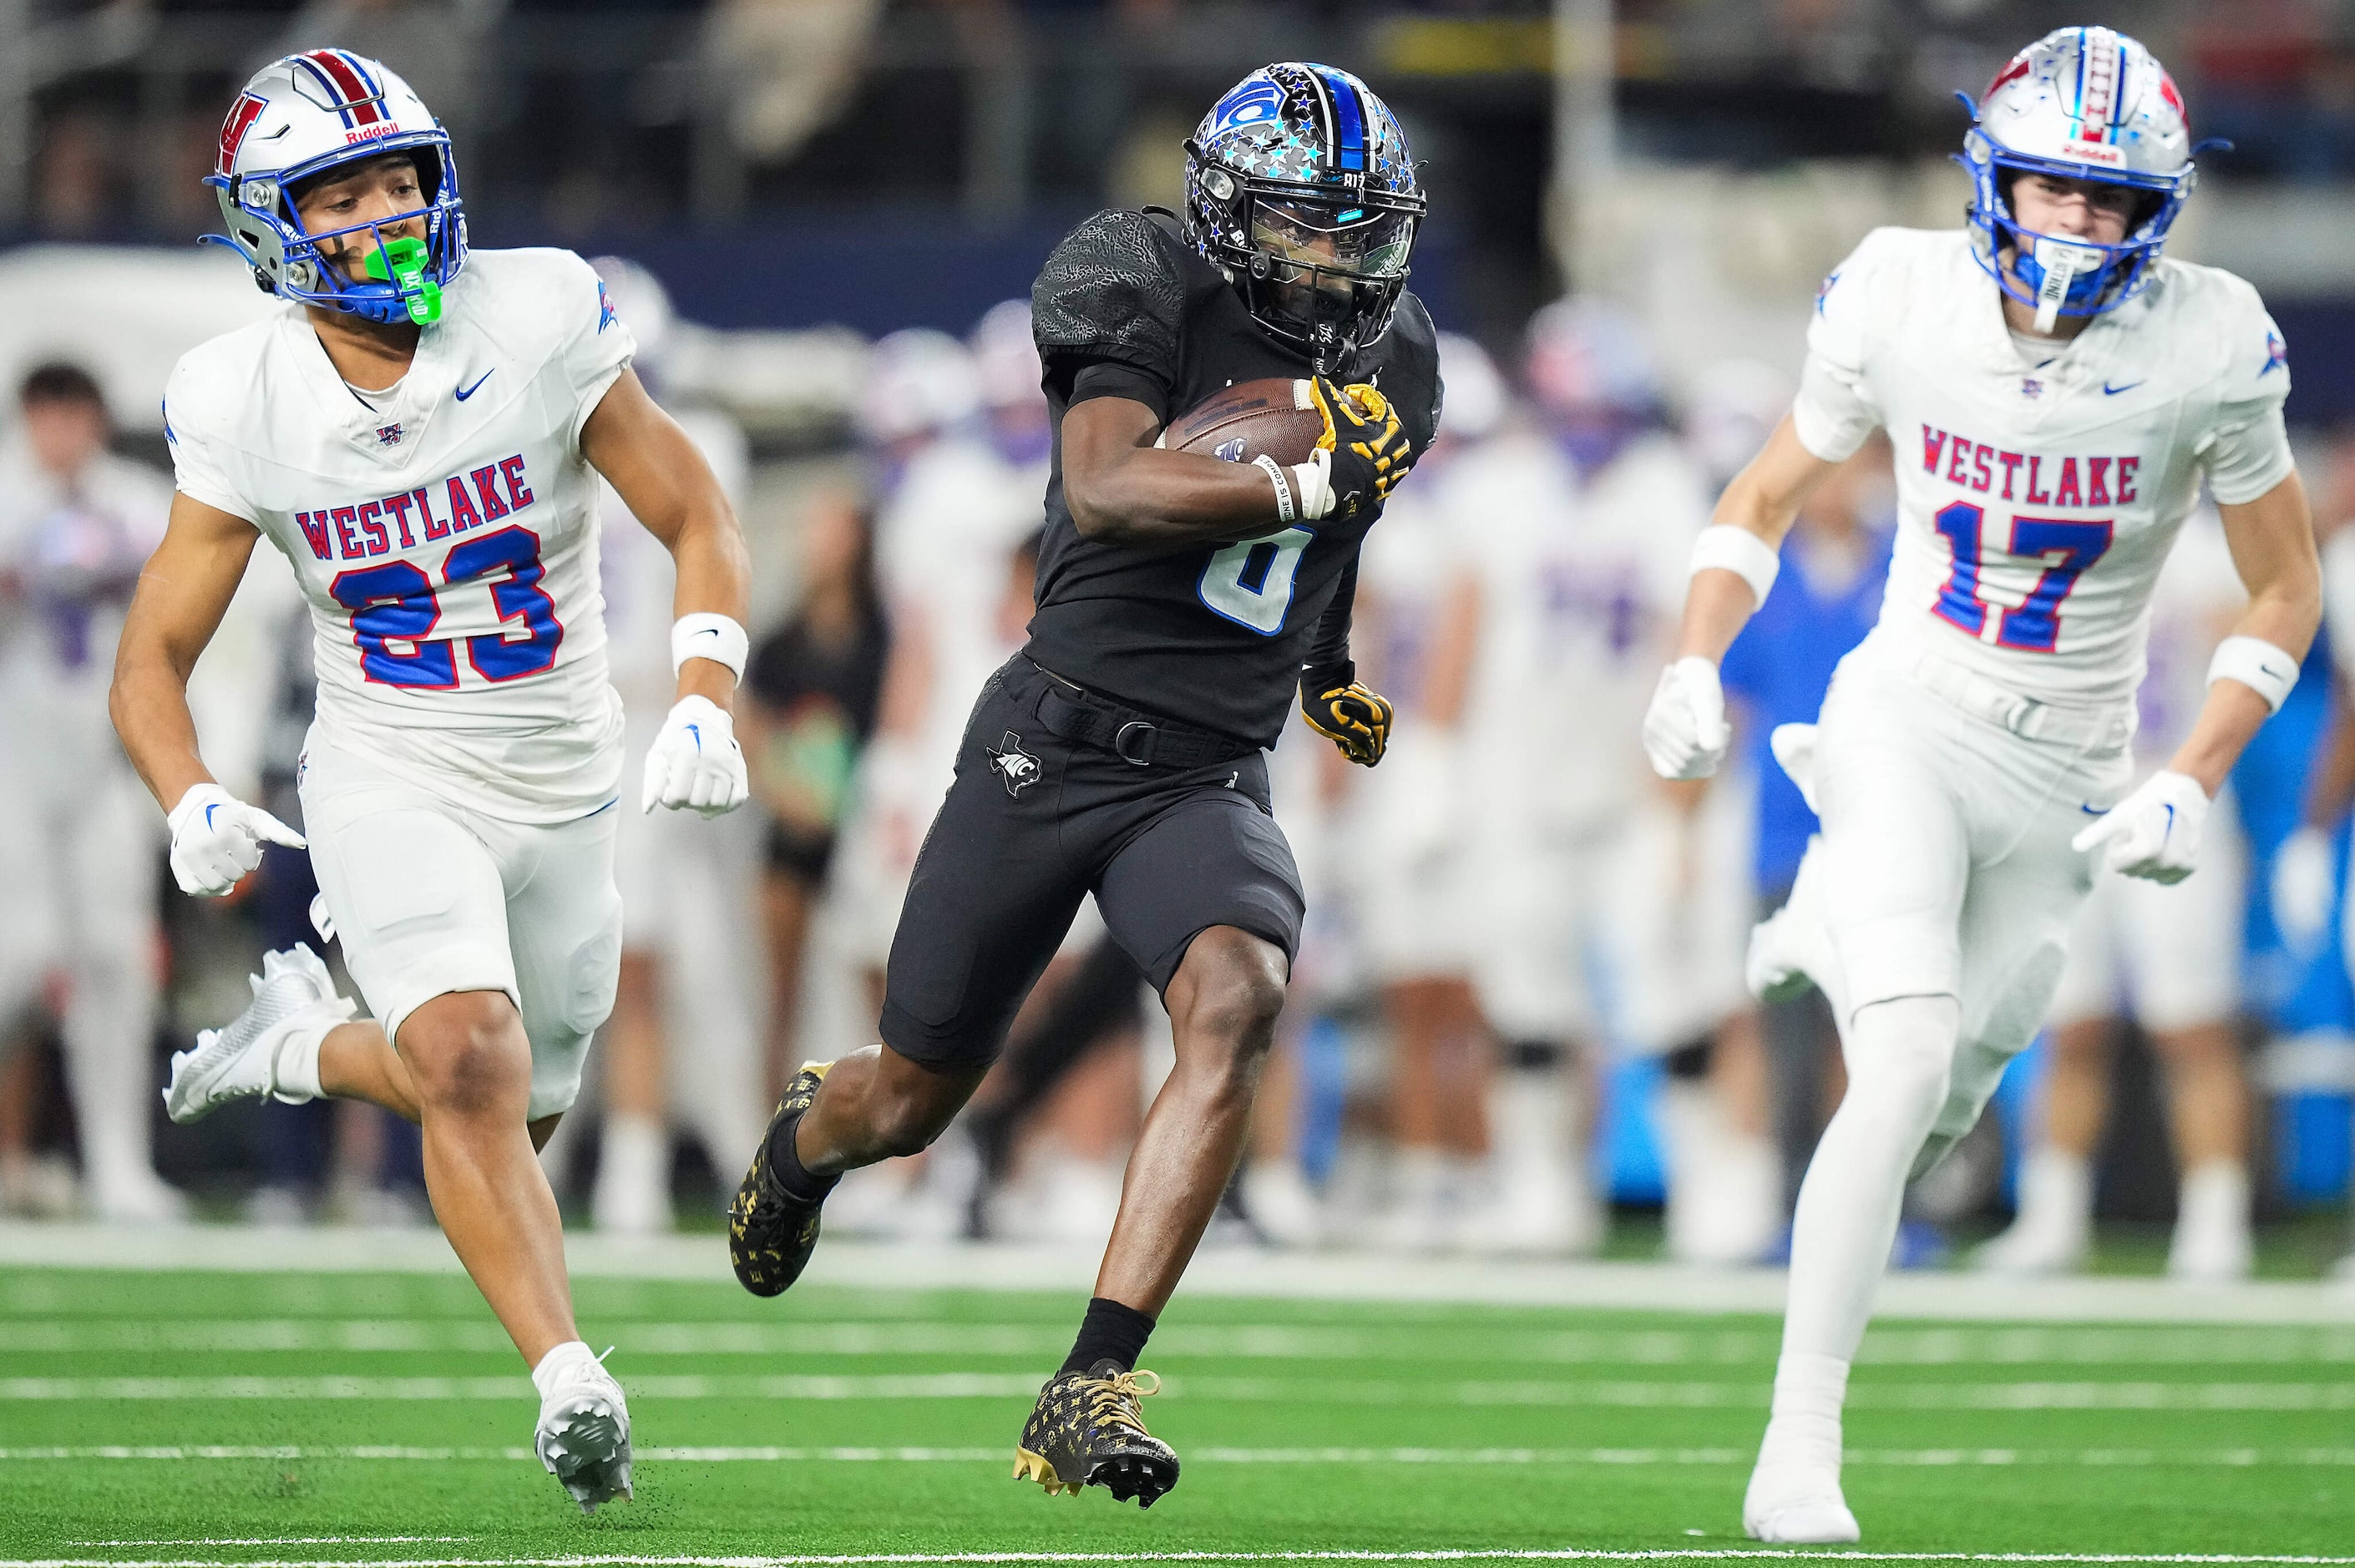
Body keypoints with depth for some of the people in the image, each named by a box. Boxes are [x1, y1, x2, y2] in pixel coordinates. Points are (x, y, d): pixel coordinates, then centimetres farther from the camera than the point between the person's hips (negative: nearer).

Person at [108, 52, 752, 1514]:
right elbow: (157, 655, -3)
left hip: (561, 783, 2)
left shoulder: (539, 325, -13)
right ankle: (568, 1378, -21)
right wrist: (194, 804, -23)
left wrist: (704, 707, -20)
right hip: (391, 779, -2)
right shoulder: (246, 405, -10)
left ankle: (305, 1042, 39)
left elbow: (700, 523, -4)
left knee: (507, 1108, 12)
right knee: (471, 1067, -26)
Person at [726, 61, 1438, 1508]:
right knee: (914, 1098, 9)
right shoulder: (1156, 296, -11)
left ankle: (1090, 1393, -31)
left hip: (1207, 778, 3)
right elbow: (1104, 490, -28)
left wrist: (1328, 657, 27)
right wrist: (1302, 479, -30)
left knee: (1238, 1003, -29)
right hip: (1052, 744, -3)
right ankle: (805, 1144, 51)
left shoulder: (1391, 366, 8)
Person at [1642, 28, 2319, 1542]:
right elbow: (1765, 502, 6)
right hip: (1907, 723, -2)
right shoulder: (1904, 302, -11)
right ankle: (1800, 1452, -14)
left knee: (1930, 1124, 10)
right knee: (1908, 1068, -23)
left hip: (2062, 776, 2)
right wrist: (1693, 666, -10)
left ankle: (1835, 934, 45)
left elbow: (2287, 590, -1)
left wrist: (2193, 786, -12)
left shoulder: (2204, 348, -14)